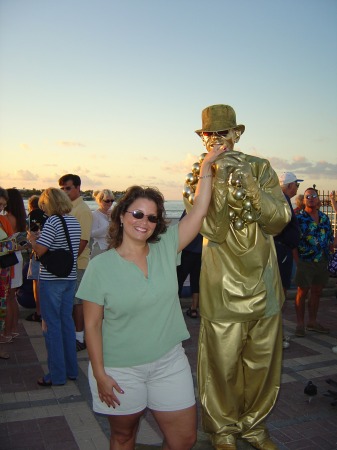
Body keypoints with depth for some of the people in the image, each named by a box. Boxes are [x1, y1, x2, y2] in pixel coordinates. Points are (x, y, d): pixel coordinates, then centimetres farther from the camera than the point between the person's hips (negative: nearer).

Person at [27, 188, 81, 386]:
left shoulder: (52, 222, -16)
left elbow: (40, 250, -21)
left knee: (52, 325, 2)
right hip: (70, 278, 8)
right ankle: (71, 369, 25)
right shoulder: (75, 222, 8)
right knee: (67, 321, 16)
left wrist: (32, 238, 0)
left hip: (51, 279, -7)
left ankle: (57, 375, 9)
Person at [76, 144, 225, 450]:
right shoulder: (100, 266, -11)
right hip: (121, 370, -2)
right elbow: (92, 325, -9)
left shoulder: (165, 249, -3)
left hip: (170, 362, 3)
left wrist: (206, 167, -10)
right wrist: (99, 374, -10)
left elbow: (199, 211, -7)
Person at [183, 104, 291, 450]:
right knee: (222, 364, 6)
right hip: (223, 288, -2)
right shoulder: (198, 177, -2)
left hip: (264, 284, 3)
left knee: (262, 362, 15)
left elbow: (278, 220, -10)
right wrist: (220, 178, -23)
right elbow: (212, 229, -15)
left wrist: (249, 184, -23)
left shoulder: (261, 168, 1)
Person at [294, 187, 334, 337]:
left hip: (322, 262, 5)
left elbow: (330, 239, 15)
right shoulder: (299, 219, -7)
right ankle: (300, 324, 13)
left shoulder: (325, 218, 10)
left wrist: (330, 257, 8)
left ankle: (312, 322, 27)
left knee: (316, 292, 13)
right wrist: (297, 261, -14)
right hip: (305, 262, -5)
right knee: (302, 293, 2)